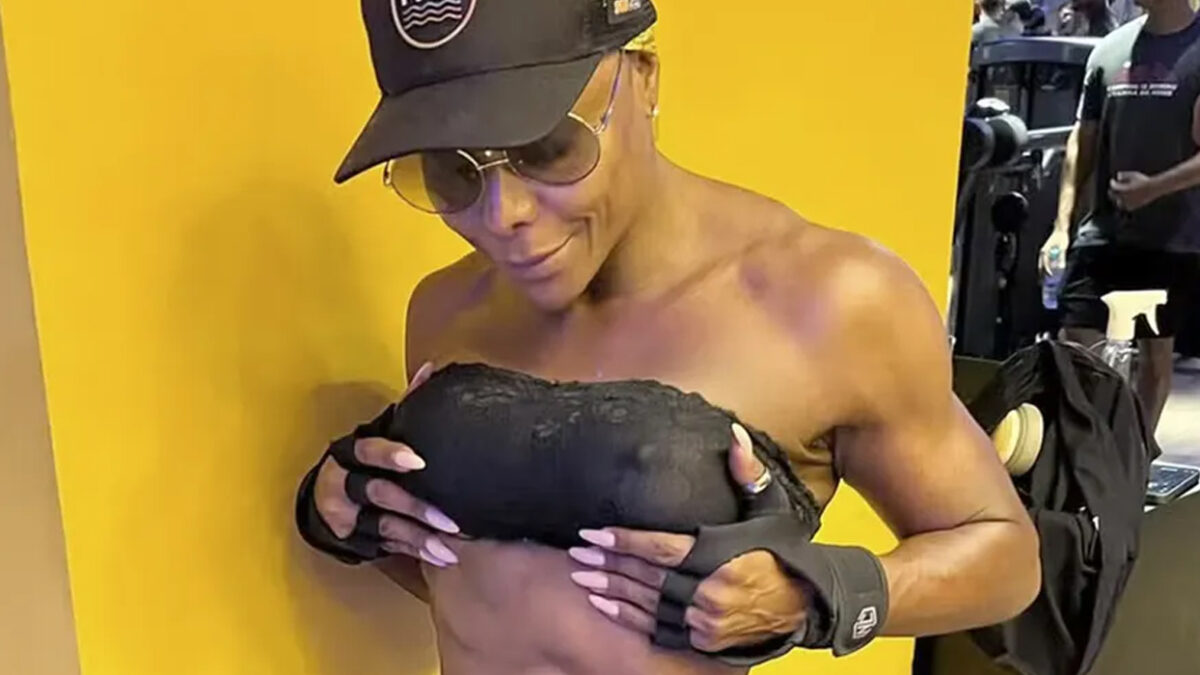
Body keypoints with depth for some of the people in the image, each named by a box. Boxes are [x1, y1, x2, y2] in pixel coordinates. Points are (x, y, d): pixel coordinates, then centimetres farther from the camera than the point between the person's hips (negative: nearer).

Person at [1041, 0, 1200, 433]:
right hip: (1104, 232, 3)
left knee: (1156, 349, 9)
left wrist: (1156, 188, -22)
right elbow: (1083, 141, 9)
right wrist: (1062, 225, 3)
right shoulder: (1110, 50, 8)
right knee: (1075, 345, -3)